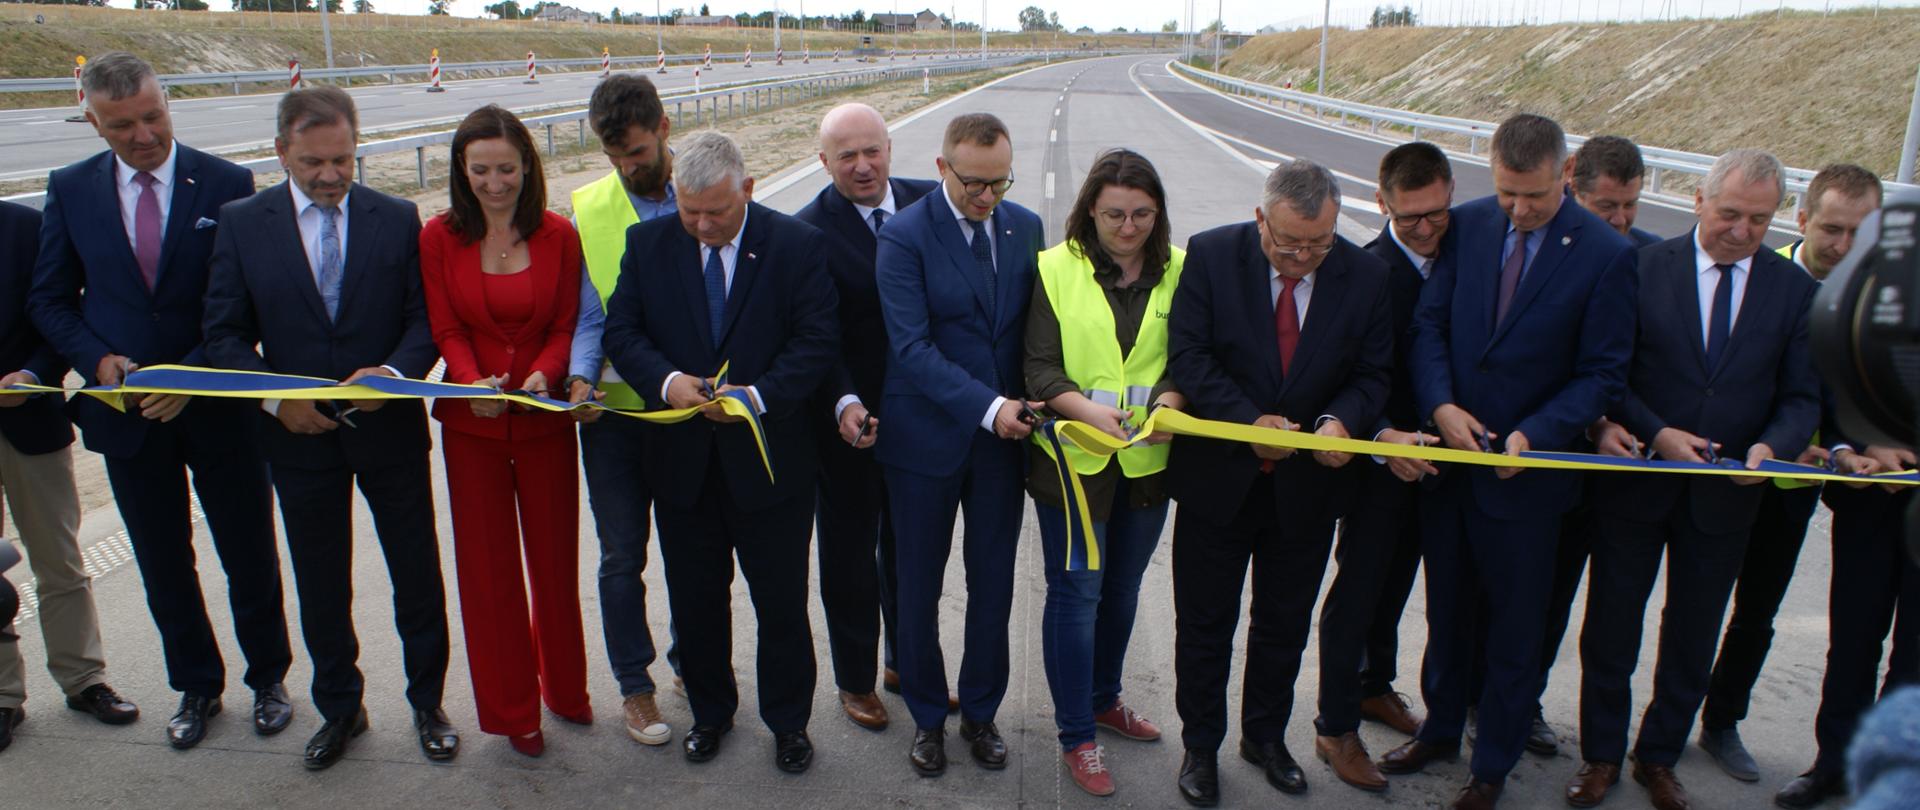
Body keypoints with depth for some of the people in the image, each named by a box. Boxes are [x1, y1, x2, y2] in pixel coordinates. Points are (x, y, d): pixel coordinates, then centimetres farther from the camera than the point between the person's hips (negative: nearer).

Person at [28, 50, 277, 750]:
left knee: (250, 558, 10)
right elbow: (50, 299, 7)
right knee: (163, 565, 14)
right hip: (125, 407, 3)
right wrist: (97, 358, -11)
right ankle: (196, 687, 32)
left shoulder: (227, 184, -7)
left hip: (218, 407, -2)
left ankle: (267, 679, 30)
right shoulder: (70, 189, 1)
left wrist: (195, 374, -18)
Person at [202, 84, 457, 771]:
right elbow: (225, 333, -1)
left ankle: (428, 702, 28)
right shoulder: (243, 223, -1)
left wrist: (395, 372, -21)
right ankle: (339, 708, 33)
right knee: (320, 585, 14)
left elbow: (425, 319, -2)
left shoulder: (397, 219, -1)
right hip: (299, 434, 1)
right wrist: (275, 396, -16)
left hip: (390, 430, 0)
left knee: (417, 577, 9)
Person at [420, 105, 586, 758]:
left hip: (544, 418, 0)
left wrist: (543, 374, -19)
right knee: (487, 564, 7)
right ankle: (512, 709, 22)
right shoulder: (439, 238, -2)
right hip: (472, 422, 0)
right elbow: (446, 330, -3)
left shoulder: (557, 234, -2)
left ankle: (565, 687, 32)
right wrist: (474, 383, -22)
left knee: (555, 555, 11)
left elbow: (566, 325, 0)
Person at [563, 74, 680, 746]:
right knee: (622, 557, 9)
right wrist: (581, 378, -19)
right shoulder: (589, 208, -1)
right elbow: (590, 314, -2)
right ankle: (634, 687, 26)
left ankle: (690, 660, 38)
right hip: (614, 409, 0)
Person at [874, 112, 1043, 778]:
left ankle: (980, 710, 33)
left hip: (1004, 434, 4)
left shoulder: (1025, 226, 2)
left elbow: (1037, 323, 8)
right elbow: (912, 347, -19)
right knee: (919, 586, 11)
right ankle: (927, 716, 31)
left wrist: (1028, 402, -6)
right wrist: (987, 407, -25)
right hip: (926, 437, -3)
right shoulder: (904, 237, -13)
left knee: (993, 585, 13)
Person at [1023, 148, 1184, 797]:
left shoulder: (1179, 271, 0)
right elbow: (1039, 367, -7)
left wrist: (1170, 397, -18)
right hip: (1073, 457, -3)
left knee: (1122, 588, 19)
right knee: (1076, 591, 2)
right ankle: (1076, 737, 17)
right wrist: (1085, 408, -25)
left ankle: (1104, 700, 41)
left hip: (1147, 459, 3)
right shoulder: (1056, 268, -6)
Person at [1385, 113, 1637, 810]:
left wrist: (1533, 433, -23)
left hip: (1527, 467, -3)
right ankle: (1441, 728, 41)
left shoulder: (1606, 254, -12)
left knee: (1514, 627, 12)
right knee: (1447, 608, 20)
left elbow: (1603, 374, -10)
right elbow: (1428, 323, -1)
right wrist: (1440, 404, -17)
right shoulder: (1468, 224, -2)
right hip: (1448, 453, 4)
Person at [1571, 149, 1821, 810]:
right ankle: (1601, 755, 27)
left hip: (1724, 493, 2)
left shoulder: (1795, 289, 1)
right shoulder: (1644, 267, -6)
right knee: (1611, 626, 10)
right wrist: (1657, 433, -19)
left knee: (1693, 637, 15)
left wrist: (1772, 446, -19)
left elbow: (1802, 396, 1)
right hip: (1636, 480, -2)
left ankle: (1659, 757, 34)